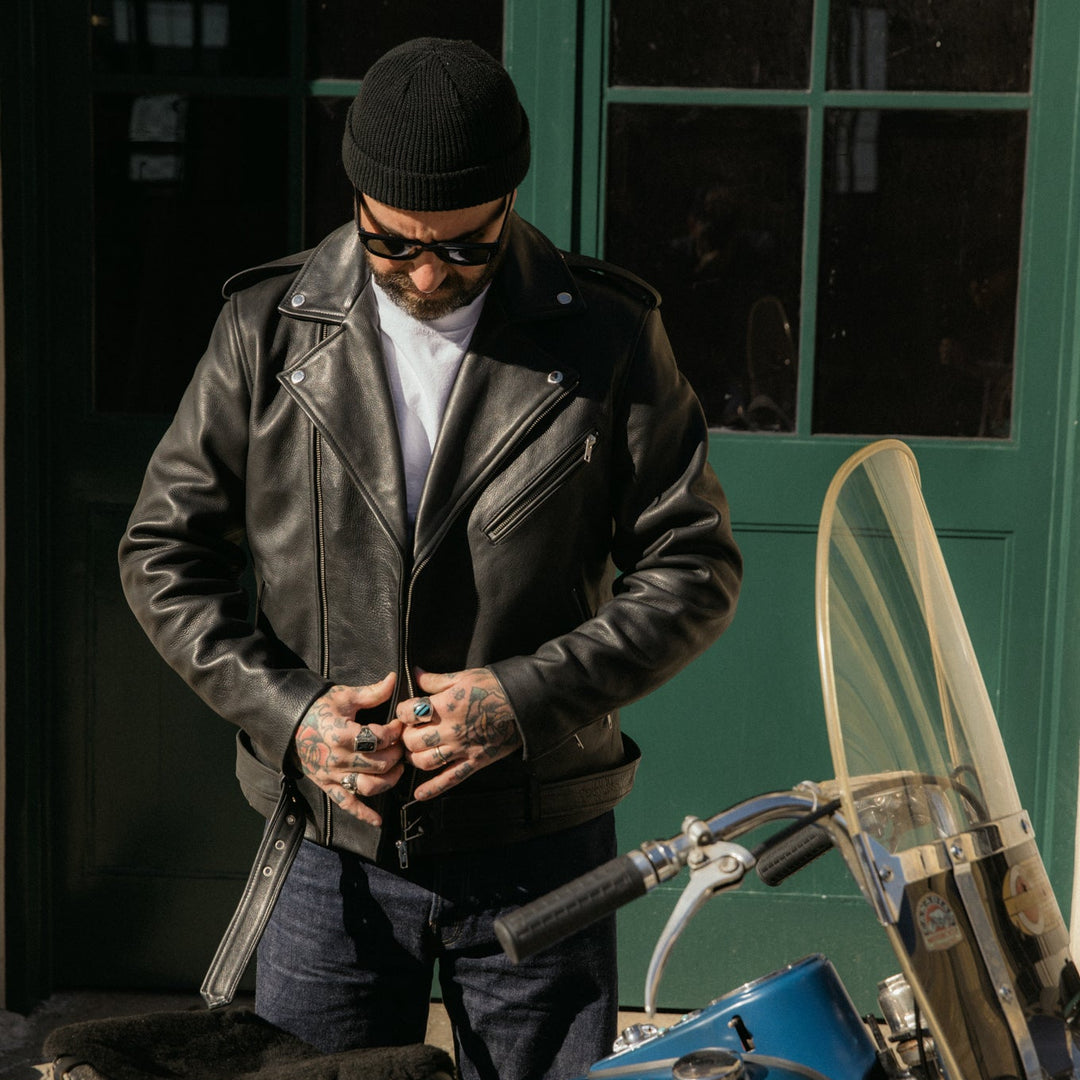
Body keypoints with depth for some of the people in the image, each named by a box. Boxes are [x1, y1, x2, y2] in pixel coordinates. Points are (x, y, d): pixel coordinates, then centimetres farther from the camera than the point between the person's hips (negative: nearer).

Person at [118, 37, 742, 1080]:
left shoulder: (609, 338, -5)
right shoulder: (269, 328, -2)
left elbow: (693, 569, -3)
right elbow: (164, 552, 4)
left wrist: (525, 698, -16)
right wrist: (287, 709, -10)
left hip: (537, 841, -1)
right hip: (330, 837, 1)